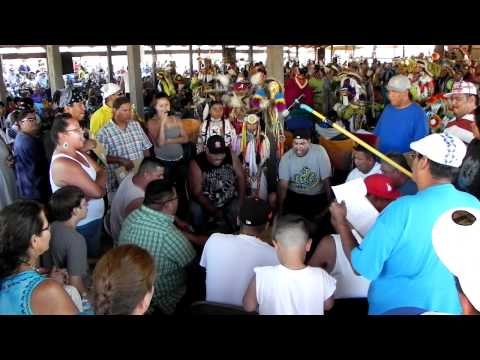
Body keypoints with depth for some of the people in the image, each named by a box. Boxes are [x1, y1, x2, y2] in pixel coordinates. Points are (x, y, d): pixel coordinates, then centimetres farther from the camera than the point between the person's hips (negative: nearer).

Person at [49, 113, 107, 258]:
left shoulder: (77, 153, 2)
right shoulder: (63, 164, -28)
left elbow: (102, 172, 0)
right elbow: (97, 192, -30)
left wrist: (96, 185, -20)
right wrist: (99, 184, -8)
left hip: (92, 219, 9)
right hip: (83, 225, -9)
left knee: (94, 256, 25)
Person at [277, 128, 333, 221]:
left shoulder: (320, 152, -16)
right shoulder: (286, 157, -14)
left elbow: (326, 179, -10)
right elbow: (283, 185, -16)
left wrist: (330, 202, -7)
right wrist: (279, 209, -22)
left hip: (317, 196, 0)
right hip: (294, 195, 1)